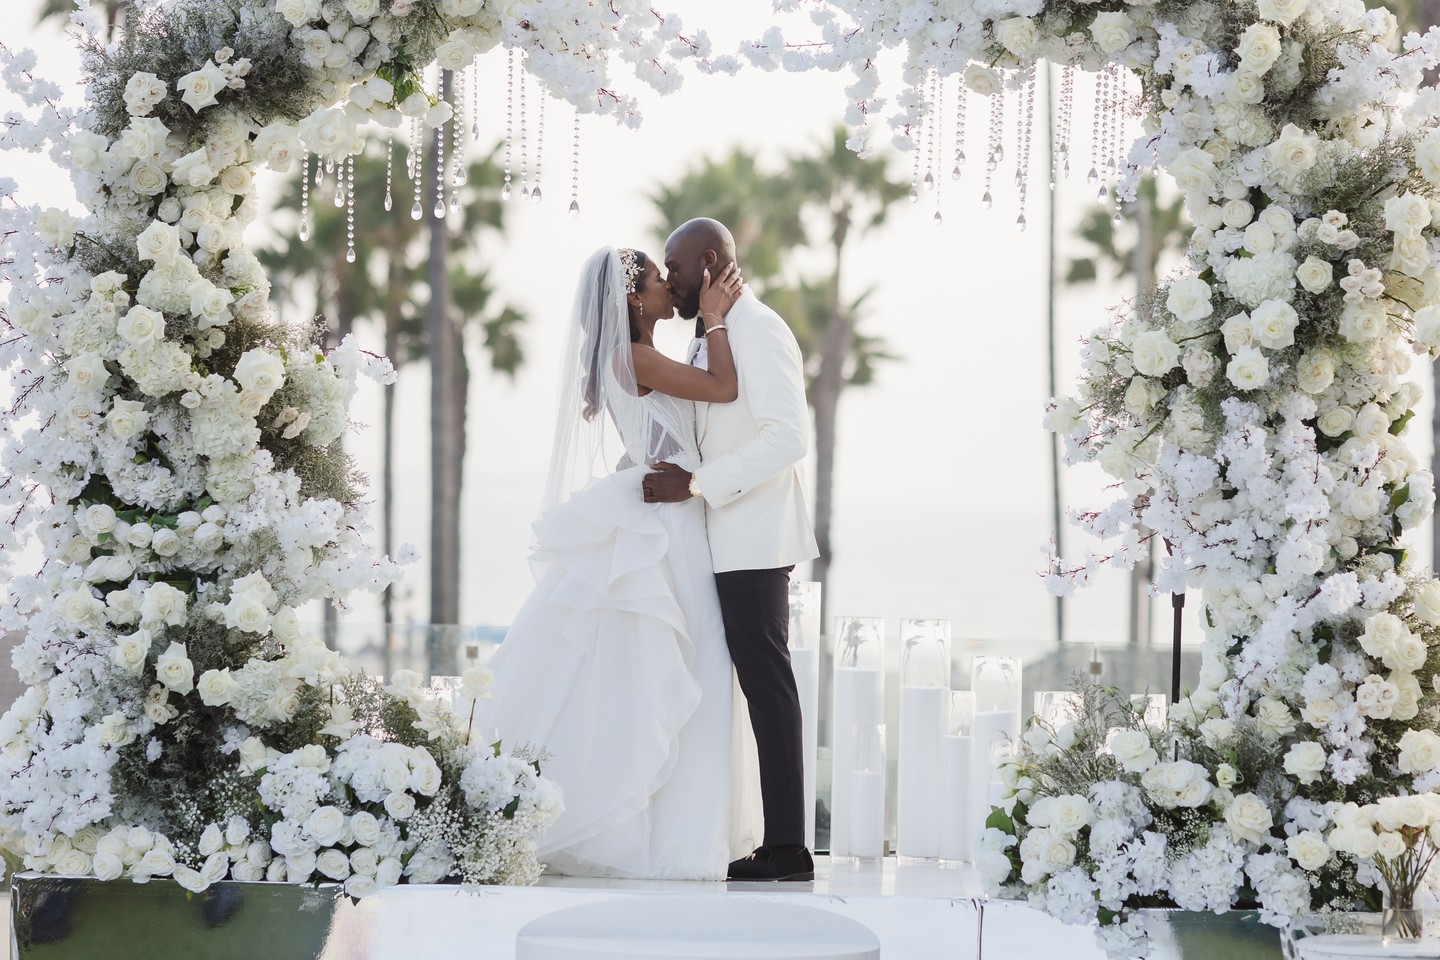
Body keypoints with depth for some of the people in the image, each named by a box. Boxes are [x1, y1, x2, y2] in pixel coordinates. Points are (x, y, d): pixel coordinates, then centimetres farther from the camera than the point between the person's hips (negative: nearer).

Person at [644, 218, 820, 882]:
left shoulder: (756, 330, -12)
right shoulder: (713, 336, 20)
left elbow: (787, 436, -22)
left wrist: (696, 484, -22)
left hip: (753, 540, -10)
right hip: (735, 542, 10)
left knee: (766, 683, -9)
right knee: (761, 684, 7)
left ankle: (787, 850, -9)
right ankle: (782, 846, 7)